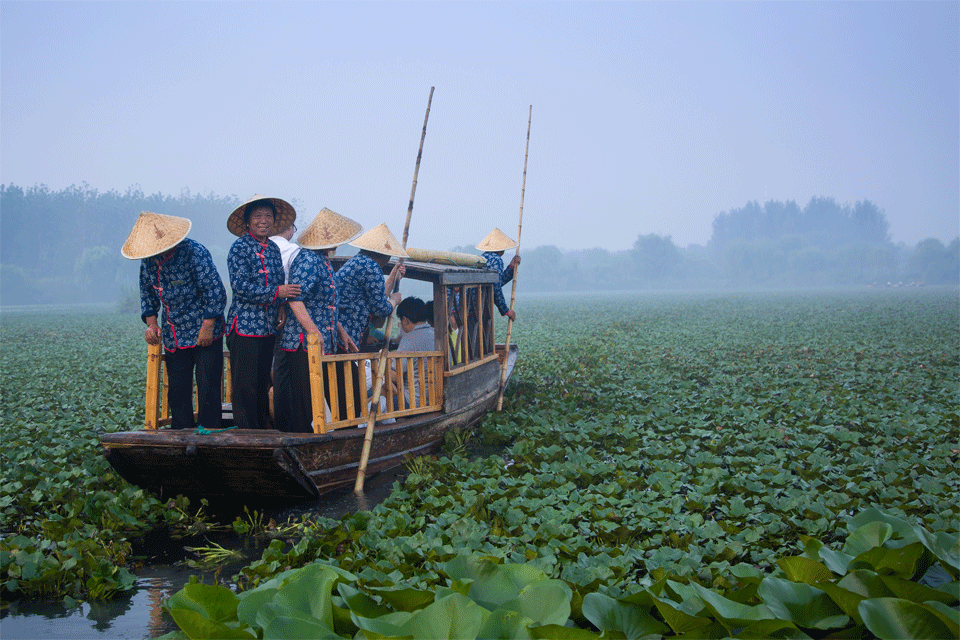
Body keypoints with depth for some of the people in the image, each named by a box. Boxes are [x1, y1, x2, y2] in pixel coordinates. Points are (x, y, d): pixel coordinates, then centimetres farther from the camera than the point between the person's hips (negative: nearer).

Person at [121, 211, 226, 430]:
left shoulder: (194, 253, -16)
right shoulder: (148, 260, 3)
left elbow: (215, 291, -16)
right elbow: (147, 294, 17)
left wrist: (208, 327, -17)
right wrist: (151, 323, 3)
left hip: (204, 333, -6)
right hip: (173, 337, 6)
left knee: (208, 390, -6)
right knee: (177, 392, 8)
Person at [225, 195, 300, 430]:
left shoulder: (273, 249, 15)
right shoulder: (240, 247, -6)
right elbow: (240, 286, -15)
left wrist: (282, 309, 9)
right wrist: (276, 292, -19)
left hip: (268, 329, 7)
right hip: (245, 326, -7)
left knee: (263, 384, 11)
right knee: (245, 385, -4)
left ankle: (262, 432, 19)